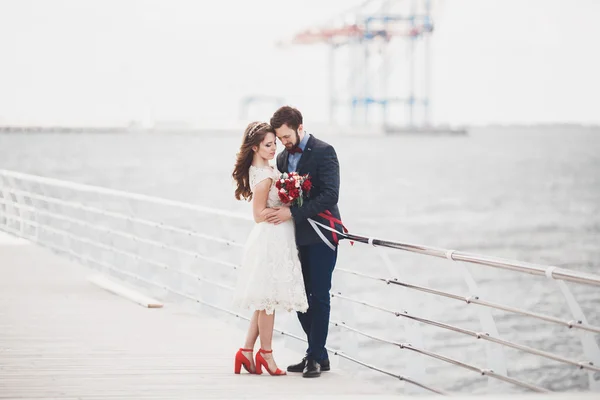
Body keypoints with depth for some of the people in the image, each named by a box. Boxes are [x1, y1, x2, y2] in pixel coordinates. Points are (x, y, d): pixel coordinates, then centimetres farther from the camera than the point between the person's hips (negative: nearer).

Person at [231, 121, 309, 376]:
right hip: (272, 240, -10)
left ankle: (247, 351, 15)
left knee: (265, 300, 13)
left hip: (274, 240, 10)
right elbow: (259, 214, -16)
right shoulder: (264, 176, -17)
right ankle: (265, 353, 10)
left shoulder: (260, 169, 11)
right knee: (269, 299, 0)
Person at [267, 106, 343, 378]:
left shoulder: (323, 152, -10)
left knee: (319, 296, -4)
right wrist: (279, 211, 1)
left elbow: (330, 195, -18)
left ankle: (315, 357, 1)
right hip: (297, 236, 7)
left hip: (320, 235, -7)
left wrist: (293, 212, -21)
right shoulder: (283, 157, 12)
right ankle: (318, 354, 15)